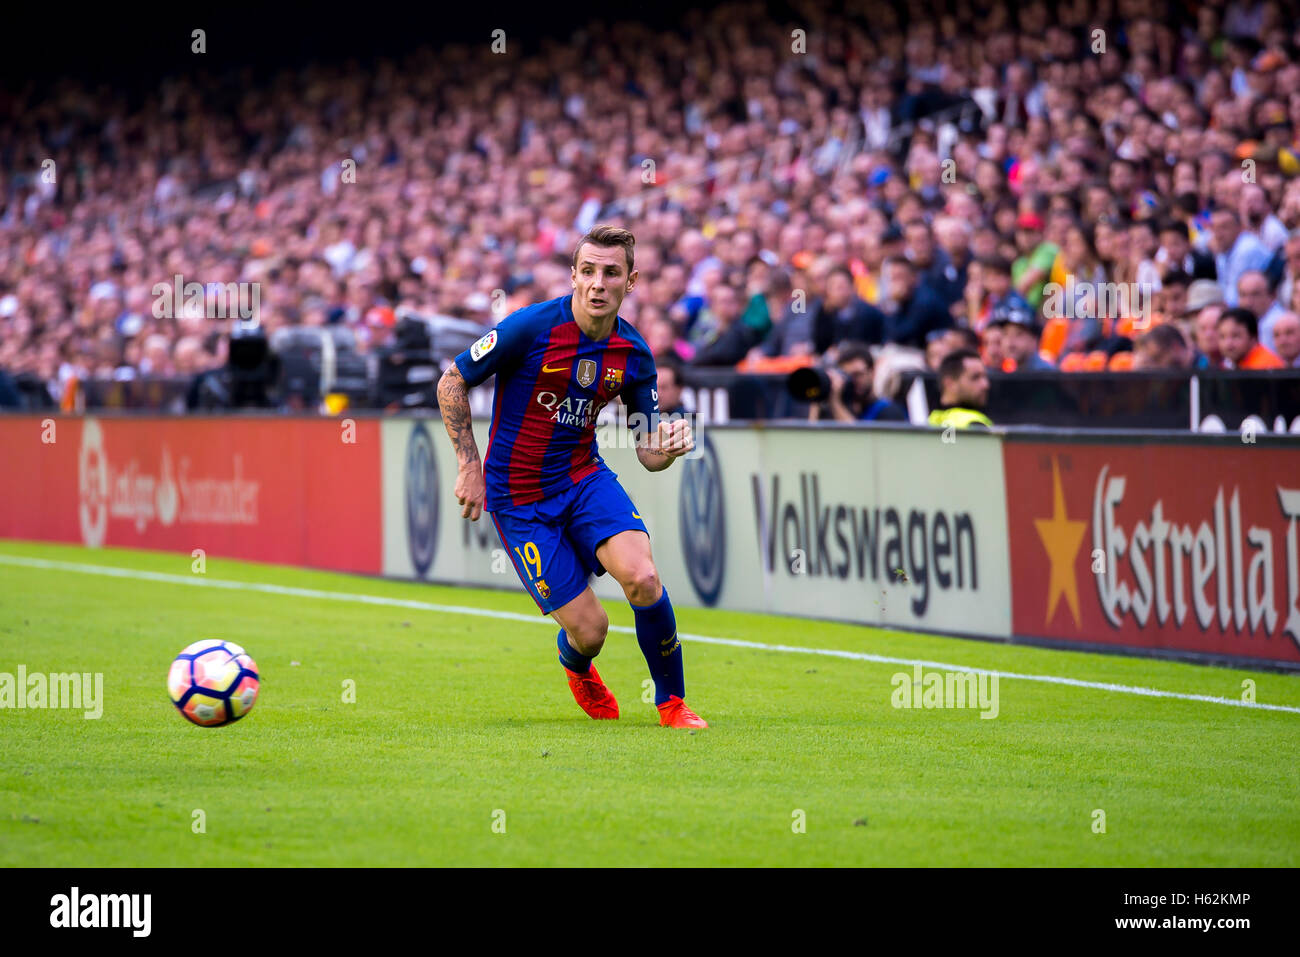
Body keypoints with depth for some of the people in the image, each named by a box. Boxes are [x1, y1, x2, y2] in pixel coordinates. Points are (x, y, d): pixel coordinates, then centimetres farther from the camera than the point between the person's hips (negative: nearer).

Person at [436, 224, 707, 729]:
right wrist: (470, 467, -10)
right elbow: (452, 382, -8)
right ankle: (577, 669, 33)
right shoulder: (532, 327, -17)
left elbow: (647, 451, 3)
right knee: (588, 628, -8)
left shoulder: (633, 354, -3)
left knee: (642, 578, -24)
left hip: (585, 478, 3)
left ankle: (672, 703, -2)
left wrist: (668, 447, -21)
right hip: (518, 495, -3)